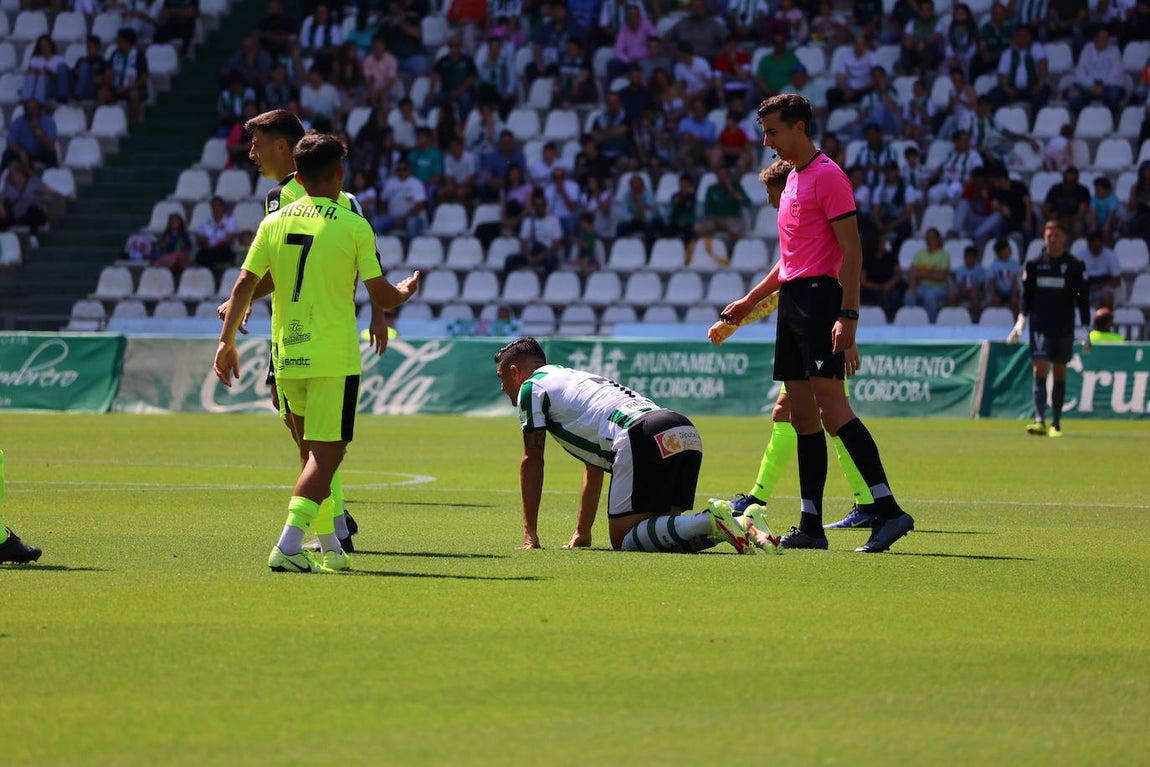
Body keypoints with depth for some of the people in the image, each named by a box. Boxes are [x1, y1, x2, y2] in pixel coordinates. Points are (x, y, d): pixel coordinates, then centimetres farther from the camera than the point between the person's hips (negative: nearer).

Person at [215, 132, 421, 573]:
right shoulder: (354, 227, -6)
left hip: (287, 355, 5)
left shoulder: (274, 223, 4)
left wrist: (227, 339, 10)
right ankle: (288, 545, -19)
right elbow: (382, 297, -2)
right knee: (326, 454, -4)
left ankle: (330, 547, 23)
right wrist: (405, 291, 19)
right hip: (334, 356, -5)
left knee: (311, 452, 18)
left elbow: (244, 285, 2)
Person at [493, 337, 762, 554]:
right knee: (658, 530, 12)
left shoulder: (532, 387, 16)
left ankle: (711, 523, -25)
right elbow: (593, 468, 44)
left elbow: (532, 461, 14)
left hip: (643, 438, -8)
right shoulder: (576, 378, 41)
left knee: (623, 540, -4)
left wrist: (529, 535, 19)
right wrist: (582, 533, 45)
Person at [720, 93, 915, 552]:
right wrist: (750, 301, 28)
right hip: (793, 301, 9)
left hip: (820, 294, -9)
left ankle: (888, 510, -22)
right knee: (802, 415, 6)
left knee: (831, 407, -18)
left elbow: (851, 249, -14)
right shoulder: (793, 179, 20)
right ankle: (811, 526, 7)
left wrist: (848, 314, -22)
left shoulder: (828, 176, -8)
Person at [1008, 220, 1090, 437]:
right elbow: (1026, 296, 9)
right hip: (1040, 327, 0)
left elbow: (1083, 299, 2)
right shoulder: (1033, 264, 4)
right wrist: (1021, 320, 0)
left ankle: (1056, 423, 14)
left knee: (1060, 374, 6)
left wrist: (1085, 329, -2)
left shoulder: (1075, 266, 1)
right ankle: (1040, 421, -20)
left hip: (1064, 328, 0)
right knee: (1040, 371, -12)